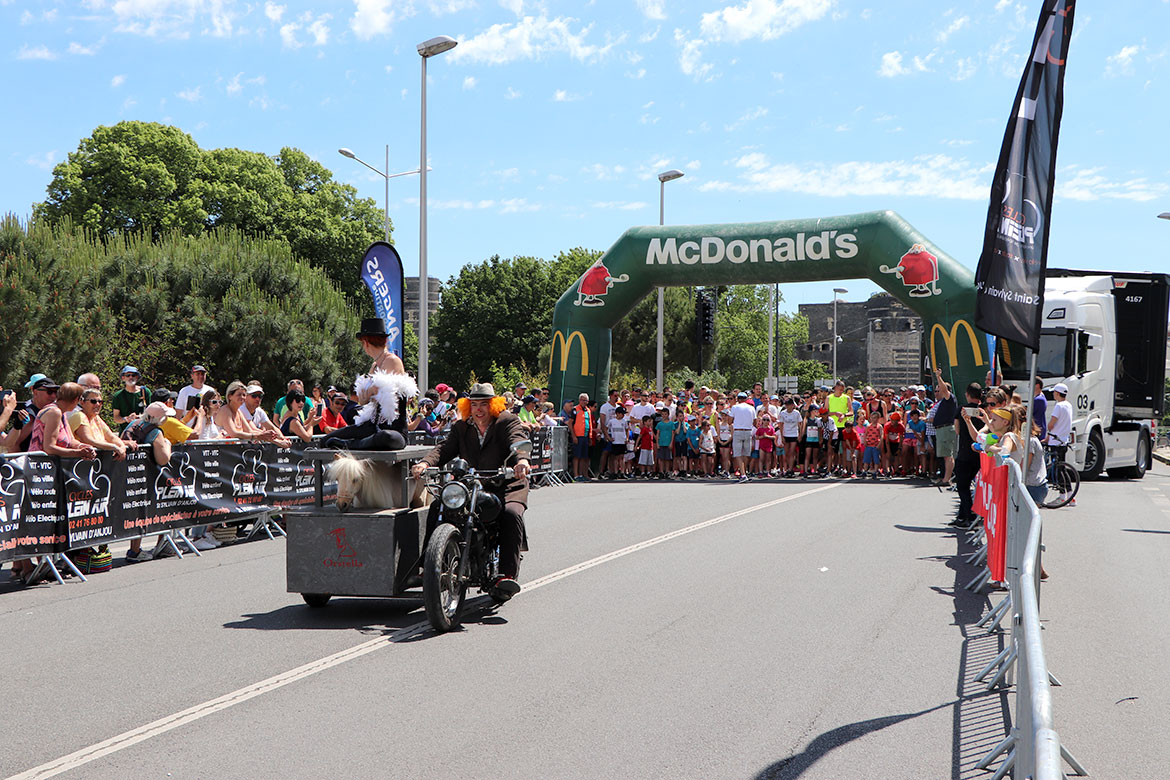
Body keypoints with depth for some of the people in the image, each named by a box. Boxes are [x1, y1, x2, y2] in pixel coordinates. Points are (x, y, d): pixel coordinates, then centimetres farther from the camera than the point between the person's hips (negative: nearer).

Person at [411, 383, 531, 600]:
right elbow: (445, 448, -2)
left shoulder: (508, 422, 0)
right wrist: (425, 463, -25)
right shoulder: (461, 427, 13)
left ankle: (507, 574, -33)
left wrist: (521, 460, -44)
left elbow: (517, 442, -20)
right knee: (436, 507, -15)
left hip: (505, 486, -4)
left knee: (511, 513, -33)